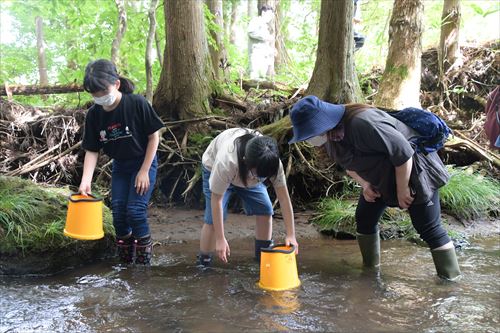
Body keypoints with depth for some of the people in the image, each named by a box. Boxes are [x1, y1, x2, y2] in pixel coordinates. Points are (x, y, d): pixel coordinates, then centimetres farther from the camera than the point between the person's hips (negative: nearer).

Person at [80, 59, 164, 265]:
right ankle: (125, 263, 19)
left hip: (144, 163, -4)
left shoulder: (137, 104, -23)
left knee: (135, 210, -13)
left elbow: (154, 136, -14)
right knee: (118, 213, 1)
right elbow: (92, 150, -6)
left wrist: (144, 171, -14)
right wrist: (86, 180, -20)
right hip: (119, 166, 5)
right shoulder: (94, 114, -10)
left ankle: (144, 261, 4)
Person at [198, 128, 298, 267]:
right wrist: (220, 239, -33)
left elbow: (284, 197, -28)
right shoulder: (226, 162, -45)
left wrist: (291, 235, -29)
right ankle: (203, 263, -4)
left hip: (246, 173, 4)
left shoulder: (272, 162, -34)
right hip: (214, 169, -4)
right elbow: (216, 199, -36)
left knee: (265, 210, -7)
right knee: (214, 218, -19)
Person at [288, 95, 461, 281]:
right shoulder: (330, 136, -8)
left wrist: (402, 189, -22)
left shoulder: (362, 124, -37)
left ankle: (450, 279, 2)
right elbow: (349, 164, 11)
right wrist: (365, 184, -4)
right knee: (365, 218, 10)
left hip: (412, 170, -9)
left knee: (429, 229, -8)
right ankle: (370, 268, 24)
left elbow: (404, 153, -31)